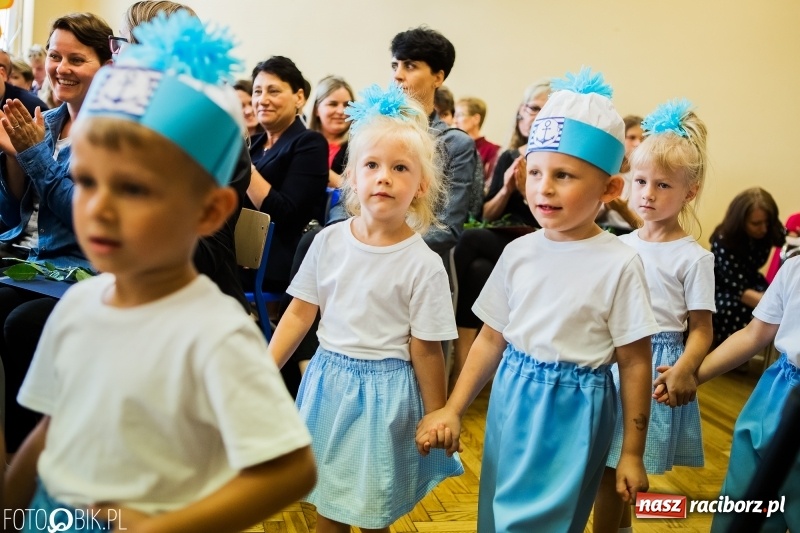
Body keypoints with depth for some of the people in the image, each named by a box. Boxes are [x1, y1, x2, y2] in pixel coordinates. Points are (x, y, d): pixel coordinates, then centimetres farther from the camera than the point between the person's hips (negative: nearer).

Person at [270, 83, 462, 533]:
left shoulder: (423, 264, -15)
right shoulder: (329, 242, -5)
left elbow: (425, 349, -10)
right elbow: (300, 313, 2)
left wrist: (437, 421, -3)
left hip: (385, 390, -3)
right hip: (328, 380, 4)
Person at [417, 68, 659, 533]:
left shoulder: (619, 263, -15)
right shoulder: (519, 253, -2)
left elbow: (635, 364, -10)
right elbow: (491, 339, 5)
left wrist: (632, 454, -5)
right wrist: (453, 410, 3)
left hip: (572, 407, -5)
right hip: (510, 398, 5)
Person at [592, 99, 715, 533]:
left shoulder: (693, 257, -7)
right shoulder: (620, 245, 7)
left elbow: (701, 329, -9)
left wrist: (684, 370, -26)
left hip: (658, 364, -5)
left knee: (611, 466, -2)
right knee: (613, 464, 13)